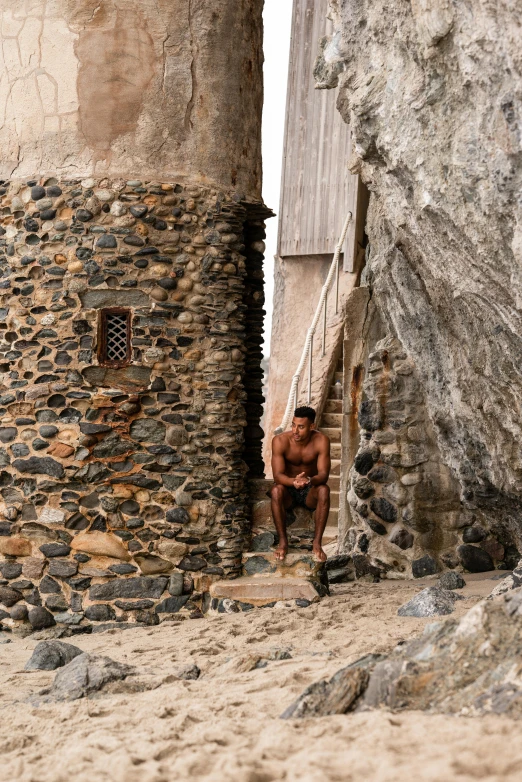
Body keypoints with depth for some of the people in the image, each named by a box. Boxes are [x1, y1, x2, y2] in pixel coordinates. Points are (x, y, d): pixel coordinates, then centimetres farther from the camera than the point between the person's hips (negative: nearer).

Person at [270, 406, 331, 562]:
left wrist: (309, 481, -47)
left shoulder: (321, 441, -17)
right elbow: (277, 475, -25)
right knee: (276, 490, -34)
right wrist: (294, 482, -48)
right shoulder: (280, 441, -19)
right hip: (288, 490, -1)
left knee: (324, 490, -33)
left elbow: (323, 474, -24)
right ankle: (283, 541, -25)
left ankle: (317, 543, -28)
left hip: (310, 491, 1)